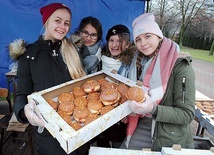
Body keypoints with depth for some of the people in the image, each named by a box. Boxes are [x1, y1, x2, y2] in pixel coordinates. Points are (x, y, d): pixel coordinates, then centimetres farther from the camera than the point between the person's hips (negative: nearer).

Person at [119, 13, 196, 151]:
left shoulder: (181, 66, -17)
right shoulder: (139, 62, 0)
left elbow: (187, 114, -17)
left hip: (170, 139, -4)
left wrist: (152, 109, -31)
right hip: (141, 129, 5)